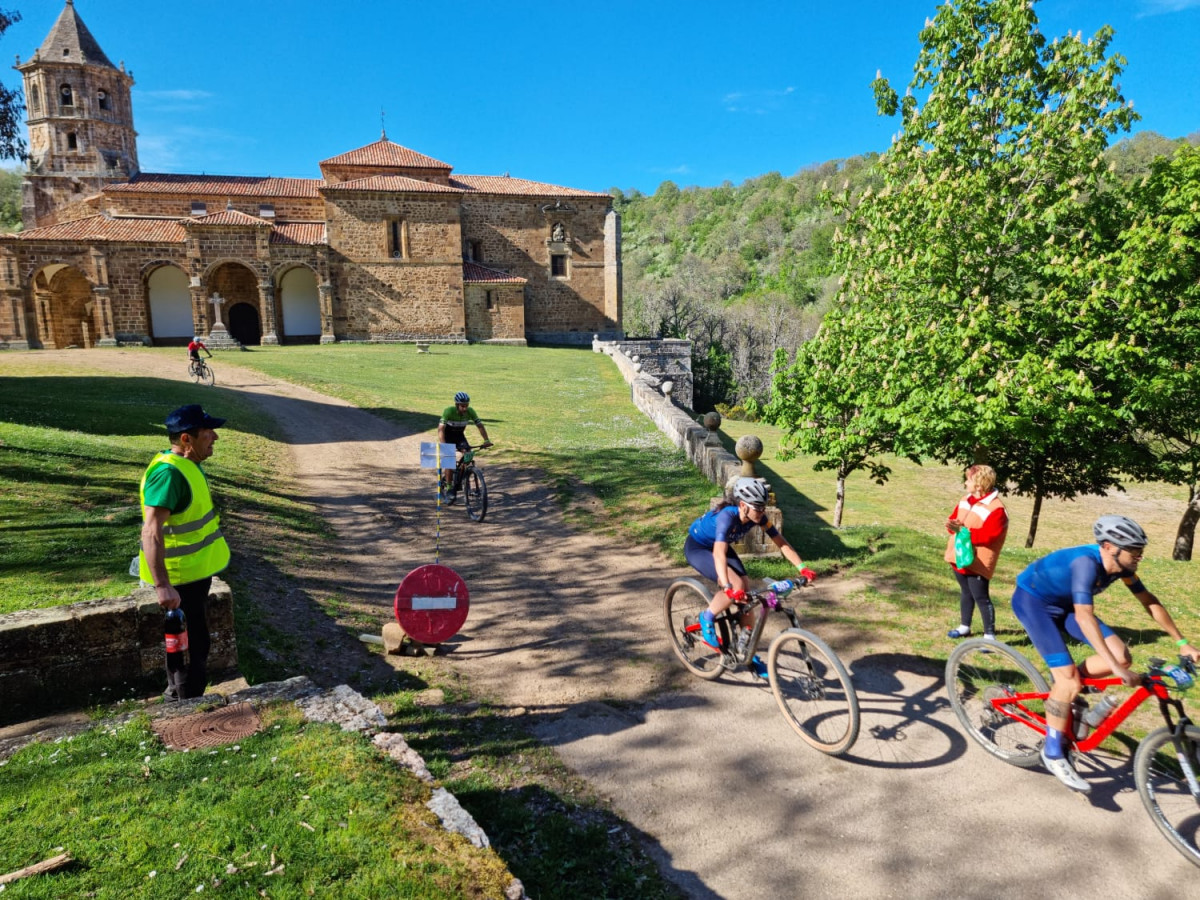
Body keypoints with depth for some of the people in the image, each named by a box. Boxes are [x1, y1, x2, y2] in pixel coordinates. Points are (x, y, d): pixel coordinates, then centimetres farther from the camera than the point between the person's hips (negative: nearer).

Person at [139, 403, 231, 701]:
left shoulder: (187, 465, 6)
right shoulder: (168, 473, -25)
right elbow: (151, 533, -31)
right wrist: (162, 586, -36)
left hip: (194, 571, 10)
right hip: (179, 578, -10)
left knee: (184, 643, 24)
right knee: (192, 646, 2)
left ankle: (177, 697, 41)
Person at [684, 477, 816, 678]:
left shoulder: (759, 517, -19)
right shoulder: (727, 516, -38)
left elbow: (782, 543, -16)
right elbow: (719, 554, -49)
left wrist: (803, 569, -27)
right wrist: (727, 587, -60)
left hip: (718, 546, 7)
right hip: (697, 548, -7)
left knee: (746, 594, -5)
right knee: (736, 586, -28)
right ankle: (707, 618, -2)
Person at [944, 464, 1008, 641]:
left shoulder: (996, 509, -19)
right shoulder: (966, 500, 9)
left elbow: (988, 536, -26)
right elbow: (954, 519, 12)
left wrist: (964, 531, -26)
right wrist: (954, 525, -12)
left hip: (976, 562, -8)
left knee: (981, 598, -2)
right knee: (965, 593, 21)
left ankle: (989, 635, 8)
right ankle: (964, 626, 34)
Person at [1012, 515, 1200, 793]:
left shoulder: (1122, 566, -11)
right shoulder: (1086, 562, -34)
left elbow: (1150, 603, 4)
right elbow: (1084, 617, -43)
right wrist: (1116, 669, -46)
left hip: (1062, 603, 8)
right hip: (1031, 600, -8)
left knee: (1122, 656, -8)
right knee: (1069, 678, -17)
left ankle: (1064, 688, 14)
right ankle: (1053, 752, -1)